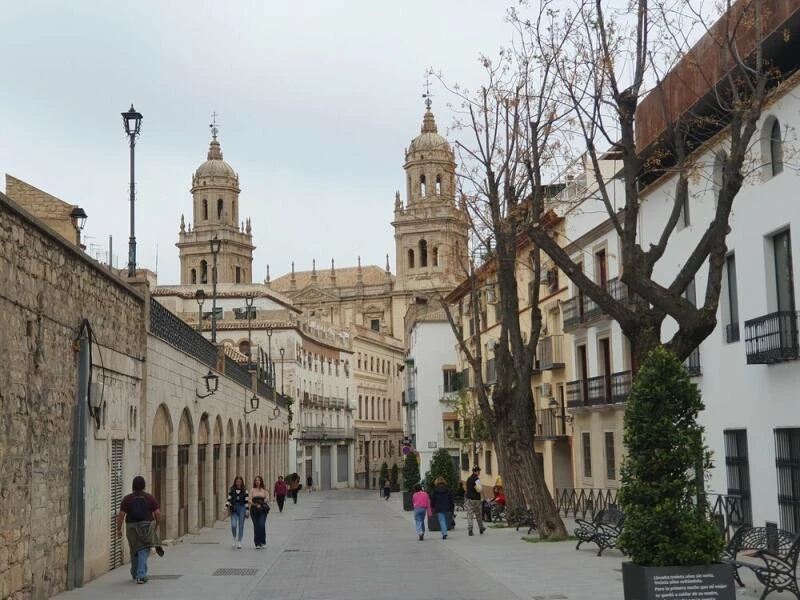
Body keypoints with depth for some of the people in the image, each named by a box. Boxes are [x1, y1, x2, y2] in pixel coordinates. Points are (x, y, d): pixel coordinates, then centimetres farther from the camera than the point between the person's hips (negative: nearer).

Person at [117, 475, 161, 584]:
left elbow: (121, 515, -6)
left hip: (132, 528, 1)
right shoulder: (150, 498, -2)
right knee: (144, 551, 0)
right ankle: (141, 575, -12)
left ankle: (135, 574, 31)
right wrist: (156, 523, 14)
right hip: (147, 527, -1)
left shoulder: (127, 499, -3)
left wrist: (119, 528, 3)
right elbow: (157, 513, -3)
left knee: (134, 551, 17)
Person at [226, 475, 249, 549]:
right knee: (233, 525, -12)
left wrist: (247, 511, -2)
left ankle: (239, 542, 13)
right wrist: (226, 507, -8)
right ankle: (234, 538, 15)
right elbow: (229, 499, 5)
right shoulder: (231, 490, 4)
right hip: (234, 509, 0)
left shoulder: (244, 490, 1)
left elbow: (246, 501, 1)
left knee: (241, 526, 2)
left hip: (242, 508, 0)